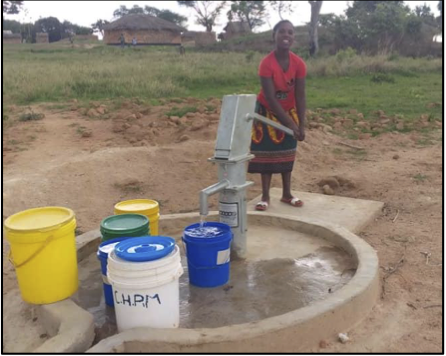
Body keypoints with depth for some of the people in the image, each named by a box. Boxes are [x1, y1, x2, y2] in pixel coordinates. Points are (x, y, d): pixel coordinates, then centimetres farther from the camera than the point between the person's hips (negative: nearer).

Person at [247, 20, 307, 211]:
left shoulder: (299, 64, -17)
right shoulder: (266, 64, -27)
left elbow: (300, 96, -14)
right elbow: (270, 98, -28)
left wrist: (301, 124, -21)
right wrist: (290, 123, -29)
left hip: (289, 111, 4)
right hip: (267, 112, -3)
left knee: (287, 152, 9)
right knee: (267, 152, -1)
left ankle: (287, 194, 20)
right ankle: (265, 196, 9)